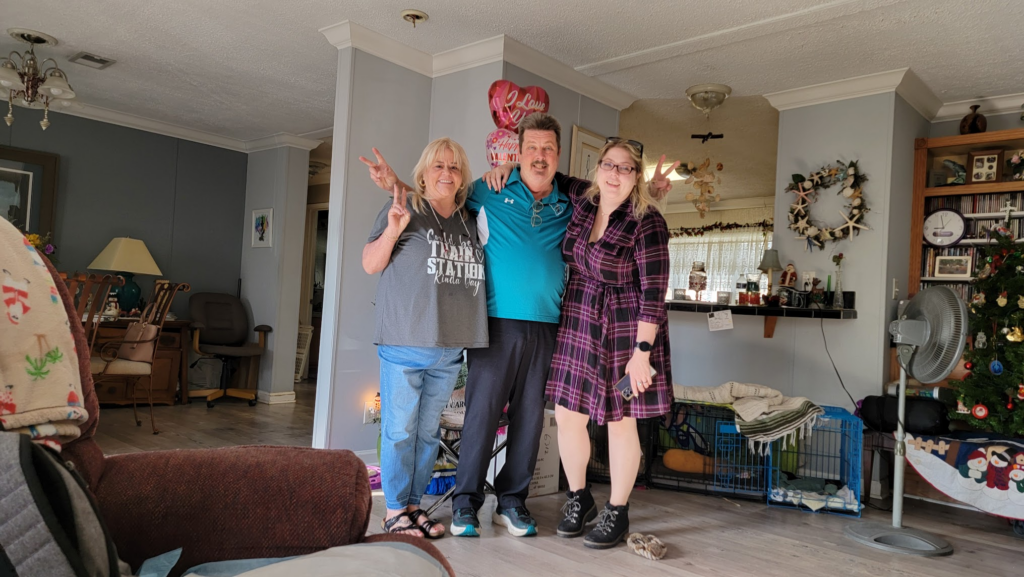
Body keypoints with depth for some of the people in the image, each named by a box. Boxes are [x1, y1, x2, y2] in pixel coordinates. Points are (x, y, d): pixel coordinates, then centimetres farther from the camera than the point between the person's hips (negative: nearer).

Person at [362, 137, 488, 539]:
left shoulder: (468, 221, 14)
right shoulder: (404, 208, 0)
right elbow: (370, 264, -3)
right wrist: (392, 230, -18)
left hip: (449, 347, 5)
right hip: (405, 343, -5)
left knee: (428, 431, 12)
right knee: (400, 429, 0)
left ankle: (413, 504, 24)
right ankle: (394, 510, 14)